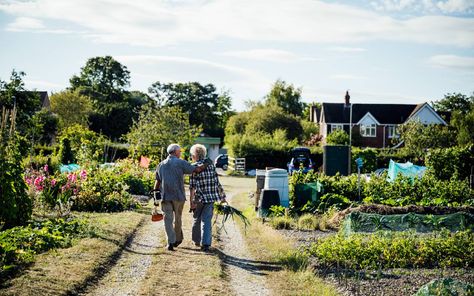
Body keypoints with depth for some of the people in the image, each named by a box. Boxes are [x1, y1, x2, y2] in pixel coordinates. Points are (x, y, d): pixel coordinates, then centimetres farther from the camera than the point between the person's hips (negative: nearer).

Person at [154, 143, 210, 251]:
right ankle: (177, 239, 27)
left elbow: (157, 181, 13)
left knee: (168, 219, 1)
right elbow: (196, 170, -9)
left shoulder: (161, 165, 12)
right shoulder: (180, 163, -3)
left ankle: (171, 242, -9)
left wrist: (156, 194, 18)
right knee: (177, 218, 14)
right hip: (178, 195, -3)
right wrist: (206, 165, 7)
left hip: (165, 196, 3)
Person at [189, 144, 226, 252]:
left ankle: (197, 241, 31)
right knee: (206, 221, 3)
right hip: (211, 197, 3)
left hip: (199, 198, -3)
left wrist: (191, 201, -14)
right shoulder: (211, 165, 4)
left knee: (196, 219, 17)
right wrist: (222, 196, 14)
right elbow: (217, 183, 6)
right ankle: (205, 243, -6)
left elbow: (193, 186, -15)